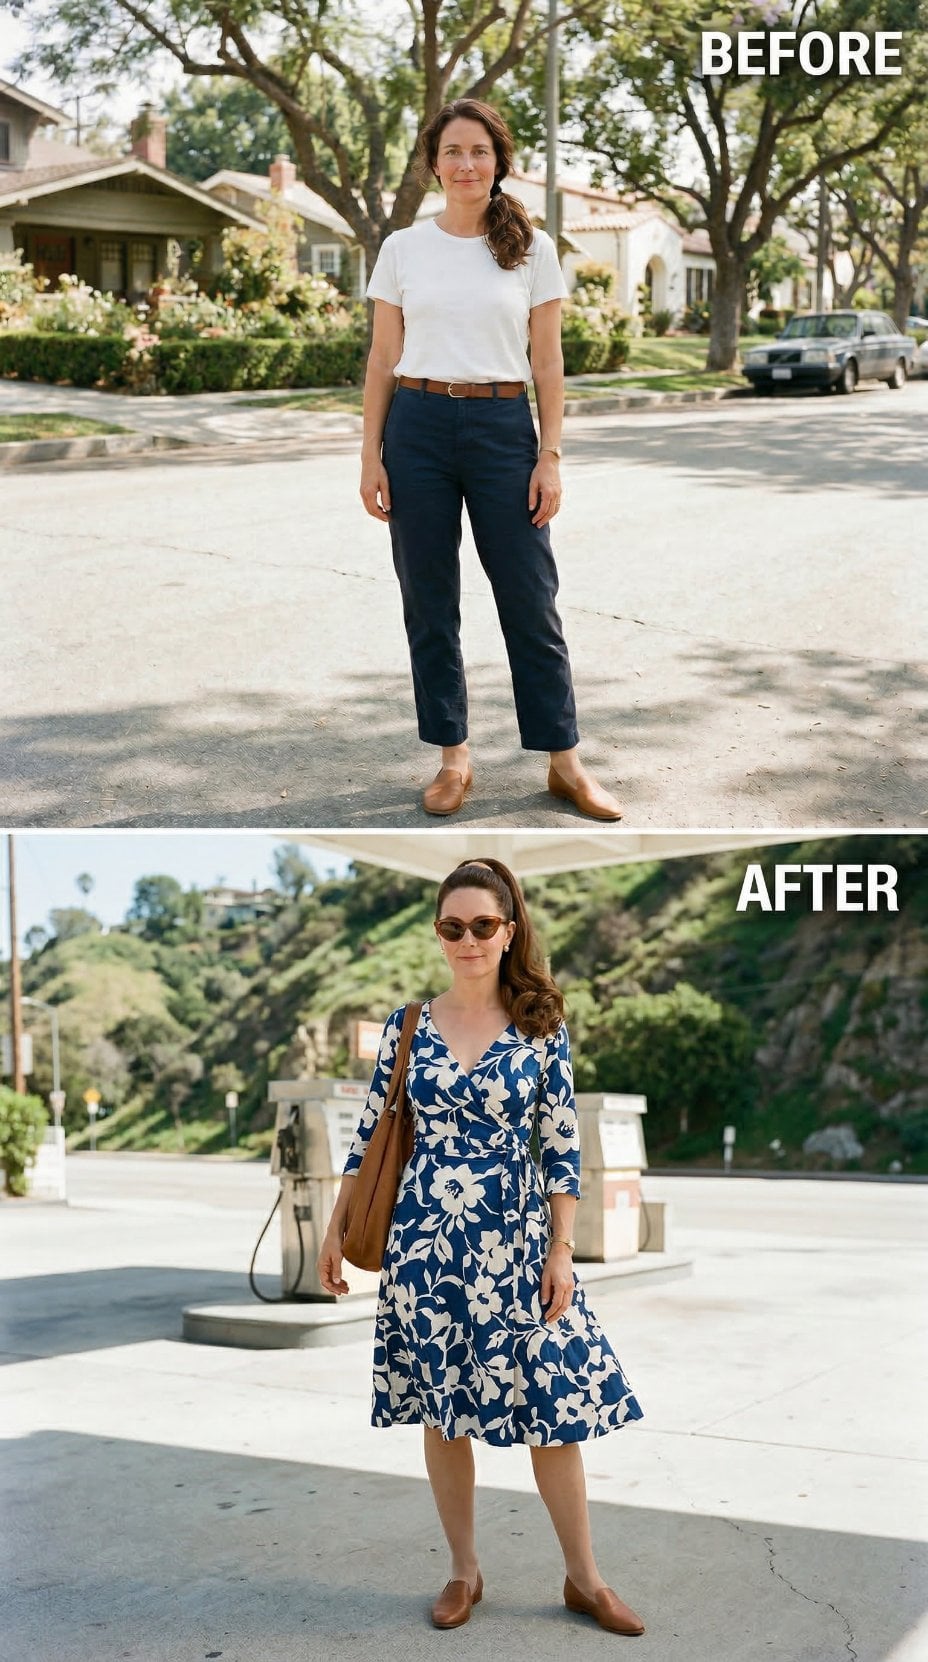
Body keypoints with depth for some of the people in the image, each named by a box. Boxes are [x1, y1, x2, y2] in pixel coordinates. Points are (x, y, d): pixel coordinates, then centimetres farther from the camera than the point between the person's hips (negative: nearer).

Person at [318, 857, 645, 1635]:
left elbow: (563, 1146, -2)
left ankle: (585, 1578, 17)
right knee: (441, 1407, 9)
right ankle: (465, 1569, 25)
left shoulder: (541, 1027, -2)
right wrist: (337, 1228, 8)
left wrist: (561, 1250, -5)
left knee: (552, 1406, 2)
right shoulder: (406, 1026, 2)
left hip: (515, 1241, -1)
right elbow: (370, 1135, 8)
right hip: (424, 1241, 1)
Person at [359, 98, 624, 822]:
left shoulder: (532, 248, 3)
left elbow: (548, 361, 3)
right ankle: (453, 757, 16)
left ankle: (564, 762, 10)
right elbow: (383, 359, 6)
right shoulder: (403, 249, 5)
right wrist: (371, 455, 0)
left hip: (503, 428, -1)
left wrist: (550, 456, -4)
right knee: (430, 604, 5)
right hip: (418, 425, 1)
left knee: (531, 599, 1)